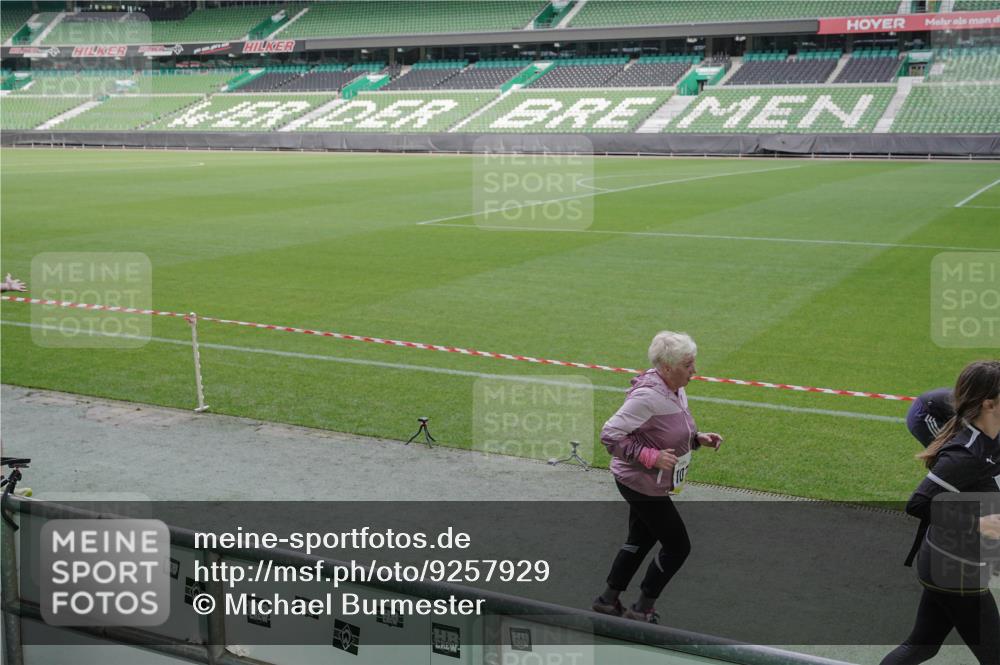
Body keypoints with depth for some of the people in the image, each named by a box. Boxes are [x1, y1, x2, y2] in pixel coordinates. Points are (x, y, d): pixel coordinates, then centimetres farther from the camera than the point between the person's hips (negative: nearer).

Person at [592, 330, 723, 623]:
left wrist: (698, 438, 0)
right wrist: (651, 457, -29)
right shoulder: (647, 396, -29)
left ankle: (608, 600, 36)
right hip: (642, 485, -9)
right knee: (678, 546, 2)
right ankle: (642, 609, 17)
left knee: (640, 539, 22)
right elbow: (610, 435, -28)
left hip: (649, 483, 9)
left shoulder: (675, 391, 1)